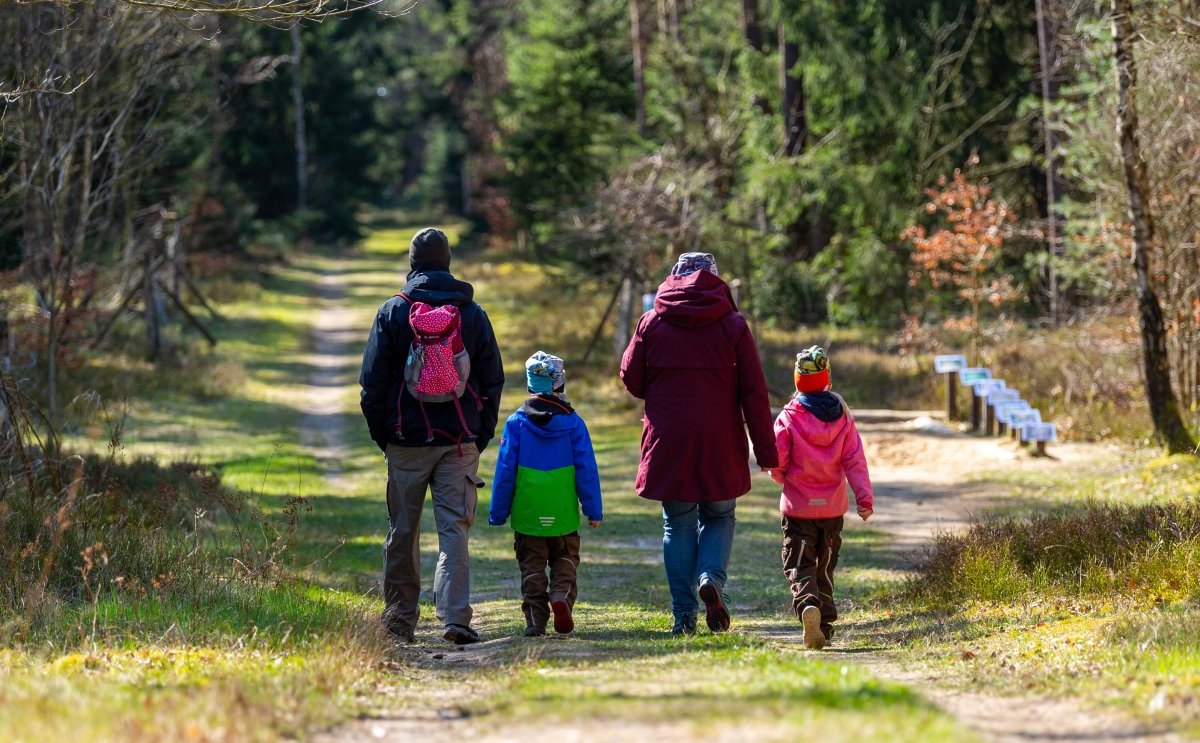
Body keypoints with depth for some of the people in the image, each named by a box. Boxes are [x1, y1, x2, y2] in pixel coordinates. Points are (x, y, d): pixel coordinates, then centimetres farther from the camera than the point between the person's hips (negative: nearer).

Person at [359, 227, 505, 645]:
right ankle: (455, 616, -14)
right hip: (460, 441, 1)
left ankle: (399, 619, 16)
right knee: (455, 528, -2)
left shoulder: (393, 312, -1)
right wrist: (481, 435, 13)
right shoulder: (472, 313, 4)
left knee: (403, 532, 9)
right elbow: (493, 380, 7)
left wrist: (381, 434, 10)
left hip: (407, 439, -1)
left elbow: (373, 381, 0)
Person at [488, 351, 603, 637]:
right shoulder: (573, 422, -2)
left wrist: (498, 513, 4)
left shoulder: (516, 423, -3)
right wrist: (593, 510, 2)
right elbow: (587, 469, -3)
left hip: (527, 514, 0)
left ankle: (535, 620, 0)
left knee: (532, 567, 8)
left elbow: (505, 470, -2)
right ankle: (562, 595, -13)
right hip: (563, 514, 0)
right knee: (565, 560, 14)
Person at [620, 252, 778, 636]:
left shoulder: (652, 322, 2)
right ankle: (712, 577, -12)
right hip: (720, 445, 0)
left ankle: (684, 613, 3)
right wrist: (765, 450, 1)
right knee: (719, 517, 16)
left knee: (678, 525, 9)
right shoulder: (733, 324, 0)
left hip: (668, 442, 0)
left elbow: (632, 379, 4)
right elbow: (754, 392, -2)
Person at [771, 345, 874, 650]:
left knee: (799, 564, -1)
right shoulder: (842, 416, 0)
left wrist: (782, 477, 14)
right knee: (825, 566, 16)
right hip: (833, 506, 3)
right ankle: (825, 625, 18)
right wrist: (865, 497, -3)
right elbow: (855, 461, -3)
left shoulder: (787, 418, -9)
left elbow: (777, 462, -9)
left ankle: (807, 603, -30)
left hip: (798, 506, -3)